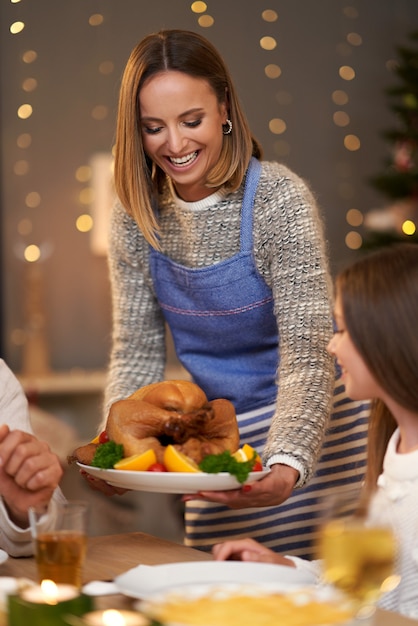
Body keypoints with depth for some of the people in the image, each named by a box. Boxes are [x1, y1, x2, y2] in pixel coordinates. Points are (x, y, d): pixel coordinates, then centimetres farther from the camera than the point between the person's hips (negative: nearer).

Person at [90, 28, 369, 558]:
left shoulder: (281, 201, -20)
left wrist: (286, 467, -40)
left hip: (309, 434, -4)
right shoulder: (135, 216, -5)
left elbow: (307, 354, -25)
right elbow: (136, 353, -1)